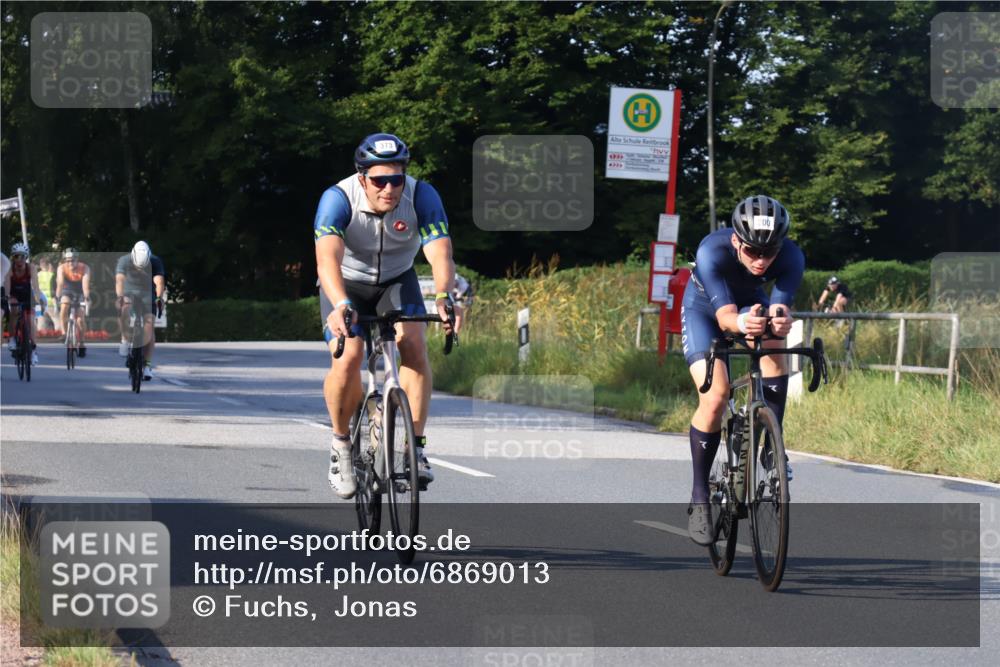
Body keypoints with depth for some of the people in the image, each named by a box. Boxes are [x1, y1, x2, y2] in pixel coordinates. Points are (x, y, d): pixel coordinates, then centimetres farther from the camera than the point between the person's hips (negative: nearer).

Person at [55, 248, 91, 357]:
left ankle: (82, 344, 7)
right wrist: (57, 298, -48)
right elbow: (60, 284, -34)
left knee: (80, 319, -11)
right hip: (67, 291, 0)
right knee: (64, 307, -31)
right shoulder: (61, 268, -22)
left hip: (80, 293, 0)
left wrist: (87, 298, -50)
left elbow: (85, 284, -36)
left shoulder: (84, 268, -24)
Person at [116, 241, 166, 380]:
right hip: (130, 293, 0)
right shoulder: (124, 261, -22)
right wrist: (119, 297, -54)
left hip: (148, 295, 0)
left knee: (149, 327, -13)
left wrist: (159, 298, -53)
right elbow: (119, 280, -36)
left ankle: (147, 366, -7)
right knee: (123, 308, -35)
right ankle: (125, 340, -19)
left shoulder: (156, 262, -20)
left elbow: (159, 281, -35)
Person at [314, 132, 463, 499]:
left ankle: (415, 447, -15)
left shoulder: (422, 196, -26)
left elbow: (440, 253, -37)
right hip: (346, 284, -2)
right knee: (347, 361, -22)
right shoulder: (338, 199, -31)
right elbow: (327, 258, -45)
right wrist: (340, 306, -63)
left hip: (397, 280, 2)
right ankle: (341, 443, 3)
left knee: (415, 346, -24)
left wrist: (444, 297, -57)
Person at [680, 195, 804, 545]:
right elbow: (724, 315, -45)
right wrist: (742, 323, -68)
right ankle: (699, 498, -9)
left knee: (773, 350, -30)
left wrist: (780, 321, -64)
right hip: (704, 309, -3)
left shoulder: (791, 257, -31)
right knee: (716, 395, -20)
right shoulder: (712, 251, -38)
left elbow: (779, 308, -39)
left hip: (753, 304, 3)